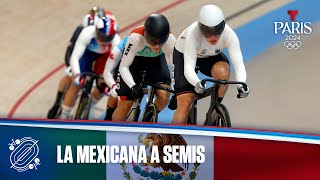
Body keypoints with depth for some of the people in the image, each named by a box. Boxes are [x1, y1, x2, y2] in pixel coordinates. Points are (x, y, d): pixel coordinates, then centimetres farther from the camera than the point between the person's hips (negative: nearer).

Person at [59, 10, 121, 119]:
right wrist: (77, 74, -57)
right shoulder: (87, 33, -41)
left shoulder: (116, 41, -38)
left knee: (102, 85, -9)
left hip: (104, 55, 2)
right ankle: (63, 117, 7)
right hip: (87, 52, -1)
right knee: (76, 85, -9)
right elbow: (74, 57, -42)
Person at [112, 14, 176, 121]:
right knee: (125, 105, -8)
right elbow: (123, 67, -29)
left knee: (164, 96, -20)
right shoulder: (136, 37, -38)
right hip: (134, 59, -2)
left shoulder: (170, 40, -33)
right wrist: (133, 86, -43)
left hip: (156, 59, 2)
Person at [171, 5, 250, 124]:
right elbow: (188, 68, -42)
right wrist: (196, 83, -63)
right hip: (184, 55, -2)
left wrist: (241, 84, -56)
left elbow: (238, 63, -37)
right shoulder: (192, 34, -38)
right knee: (185, 103, -16)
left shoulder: (229, 35, -32)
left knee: (223, 71, -33)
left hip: (211, 56, 2)